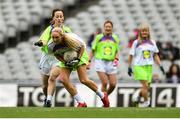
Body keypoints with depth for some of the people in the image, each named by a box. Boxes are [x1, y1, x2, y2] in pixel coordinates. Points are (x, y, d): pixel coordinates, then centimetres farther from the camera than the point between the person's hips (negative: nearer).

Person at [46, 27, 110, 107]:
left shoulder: (70, 39, -34)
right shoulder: (52, 46, -23)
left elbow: (82, 46, -15)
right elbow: (56, 55, -2)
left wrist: (78, 59, -23)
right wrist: (65, 62, -18)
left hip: (78, 55, -4)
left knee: (83, 80, -14)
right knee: (63, 79, -15)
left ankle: (102, 96, 9)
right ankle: (81, 103, -6)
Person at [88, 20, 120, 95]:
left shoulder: (115, 38, 10)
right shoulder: (99, 37, 4)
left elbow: (117, 51, 15)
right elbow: (93, 50, 8)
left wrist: (116, 59, -4)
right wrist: (89, 61, 1)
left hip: (111, 63, 3)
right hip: (100, 62, -3)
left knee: (113, 84, -4)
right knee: (104, 83, -15)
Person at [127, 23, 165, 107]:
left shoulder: (152, 42, 10)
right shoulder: (136, 43, -1)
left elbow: (155, 56, 14)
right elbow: (131, 55, 2)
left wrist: (160, 66, 6)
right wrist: (129, 67, -1)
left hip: (149, 66, 4)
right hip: (139, 66, -4)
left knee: (147, 87, 3)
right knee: (145, 85, -15)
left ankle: (138, 96, 29)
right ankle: (146, 101, -1)